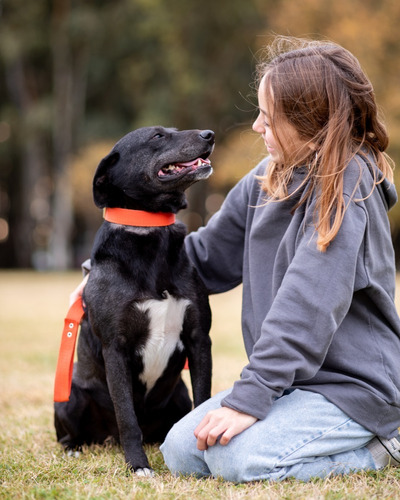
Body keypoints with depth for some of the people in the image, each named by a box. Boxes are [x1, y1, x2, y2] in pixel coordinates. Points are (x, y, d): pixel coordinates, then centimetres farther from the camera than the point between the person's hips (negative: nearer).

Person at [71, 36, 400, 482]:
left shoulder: (347, 184, -19)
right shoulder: (269, 176, 6)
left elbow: (308, 305, -26)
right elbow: (209, 255, 16)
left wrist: (249, 398, -27)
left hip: (353, 383, -8)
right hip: (290, 378, 8)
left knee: (238, 458, -26)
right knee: (181, 451, -2)